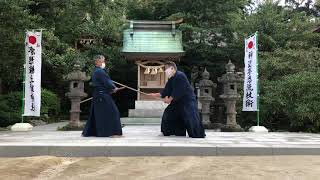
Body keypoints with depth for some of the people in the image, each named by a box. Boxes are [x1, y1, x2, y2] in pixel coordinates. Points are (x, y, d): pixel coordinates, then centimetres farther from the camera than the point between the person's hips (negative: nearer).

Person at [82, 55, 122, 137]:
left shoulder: (96, 71, 18)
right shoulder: (100, 71, -14)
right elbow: (106, 82, -16)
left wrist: (111, 88, 3)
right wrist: (114, 88, -1)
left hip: (97, 95, 10)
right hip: (102, 96, -10)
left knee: (96, 114, 15)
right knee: (112, 112, -7)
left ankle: (88, 132, 20)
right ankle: (112, 132, -7)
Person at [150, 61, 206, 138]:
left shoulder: (180, 76, -20)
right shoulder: (171, 79, 7)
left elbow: (177, 92, -22)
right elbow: (165, 92, 9)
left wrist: (169, 99, -13)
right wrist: (156, 95, 2)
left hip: (188, 100, -9)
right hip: (178, 101, 9)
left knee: (191, 117, -20)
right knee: (168, 113, 9)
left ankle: (198, 134, -12)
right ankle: (168, 131, 20)